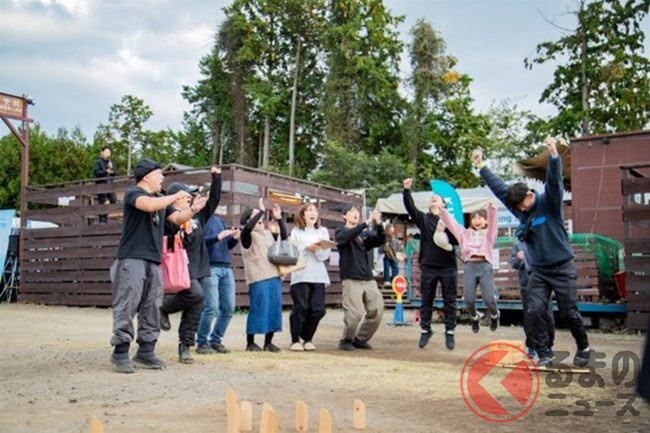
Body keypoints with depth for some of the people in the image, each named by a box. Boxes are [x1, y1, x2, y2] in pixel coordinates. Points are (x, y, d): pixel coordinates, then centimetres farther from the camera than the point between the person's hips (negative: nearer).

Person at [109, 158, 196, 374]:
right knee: (126, 307, -6)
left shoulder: (161, 199, 20)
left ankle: (145, 352, 14)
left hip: (154, 261, 8)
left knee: (152, 309, 7)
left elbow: (178, 219, 17)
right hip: (132, 259, -7)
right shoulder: (133, 193, -3)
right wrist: (176, 197, -14)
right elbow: (149, 205, -24)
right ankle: (120, 352, 0)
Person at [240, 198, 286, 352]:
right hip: (258, 278, -6)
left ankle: (268, 342, 14)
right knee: (257, 309, -6)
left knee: (274, 309, 5)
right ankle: (250, 343, 5)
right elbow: (248, 227, -23)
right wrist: (262, 210, -18)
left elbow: (284, 237, 19)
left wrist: (279, 218, 11)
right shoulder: (247, 234, -1)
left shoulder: (267, 233, 19)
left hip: (274, 276, 7)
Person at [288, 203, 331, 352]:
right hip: (300, 274, -2)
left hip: (318, 275, 3)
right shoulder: (296, 231, 9)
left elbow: (325, 255, 7)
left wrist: (319, 249, -13)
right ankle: (295, 340, 6)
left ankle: (308, 339, 14)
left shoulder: (323, 231, 16)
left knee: (317, 308, -5)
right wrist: (307, 248, -15)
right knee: (301, 307, -9)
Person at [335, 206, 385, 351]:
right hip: (351, 280, -4)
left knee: (377, 312, -3)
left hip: (369, 279, 5)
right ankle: (346, 340, 7)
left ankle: (360, 339, 16)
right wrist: (367, 222, -23)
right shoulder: (341, 232, 6)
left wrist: (378, 224, -15)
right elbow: (347, 236, -16)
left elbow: (380, 240, 2)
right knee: (355, 313, -15)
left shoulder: (365, 234, 17)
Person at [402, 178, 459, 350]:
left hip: (448, 267, -1)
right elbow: (410, 207, -7)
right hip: (428, 266, 1)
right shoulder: (423, 218, 7)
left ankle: (449, 332, 13)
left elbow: (457, 240, -3)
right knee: (426, 301, 7)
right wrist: (406, 191, -21)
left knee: (450, 302, 4)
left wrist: (445, 230, -19)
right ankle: (425, 330, 17)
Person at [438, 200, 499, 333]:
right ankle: (474, 318, 24)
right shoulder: (465, 233, 22)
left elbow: (492, 218, -2)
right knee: (469, 300, -8)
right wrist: (441, 207, 1)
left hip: (485, 266, -2)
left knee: (489, 299, -14)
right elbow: (450, 221, 15)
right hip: (469, 266, 2)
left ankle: (494, 315, 20)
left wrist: (491, 206, -21)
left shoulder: (489, 233, 16)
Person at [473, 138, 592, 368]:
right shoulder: (519, 208, 2)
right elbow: (499, 187, 7)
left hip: (562, 268, -5)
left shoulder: (549, 202, -12)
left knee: (569, 313, 2)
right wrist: (481, 166, 7)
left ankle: (584, 349, 25)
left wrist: (553, 154, -45)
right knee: (534, 312, -6)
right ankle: (545, 353, 4)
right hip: (537, 271, 5)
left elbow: (555, 180, -29)